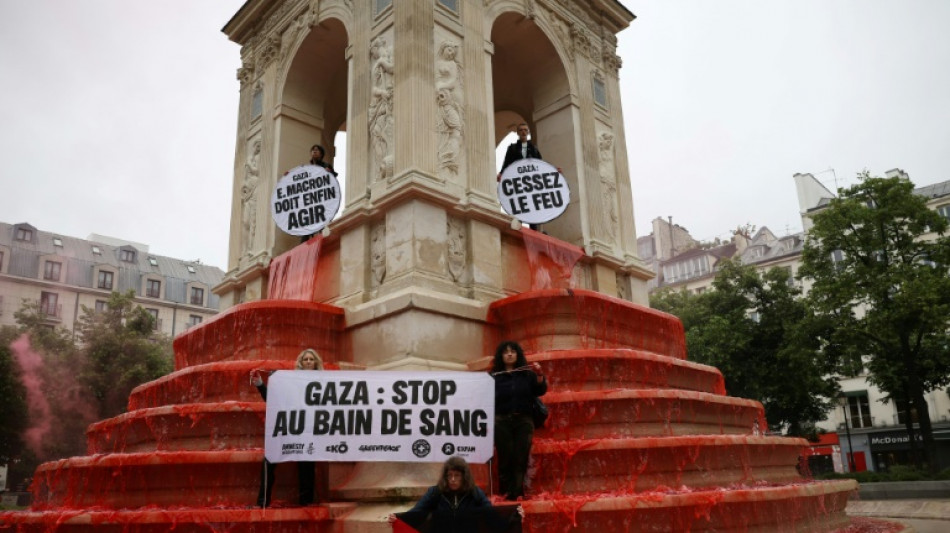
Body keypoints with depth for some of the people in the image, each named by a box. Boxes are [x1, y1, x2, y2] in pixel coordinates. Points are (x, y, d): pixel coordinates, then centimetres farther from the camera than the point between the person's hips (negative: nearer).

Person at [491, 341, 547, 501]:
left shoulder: (527, 373, 11)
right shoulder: (494, 375, 5)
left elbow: (540, 391, 4)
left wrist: (540, 375, -10)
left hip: (524, 421, 1)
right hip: (502, 421, -1)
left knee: (521, 458, -3)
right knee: (505, 457, -1)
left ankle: (518, 493, 0)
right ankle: (506, 492, 6)